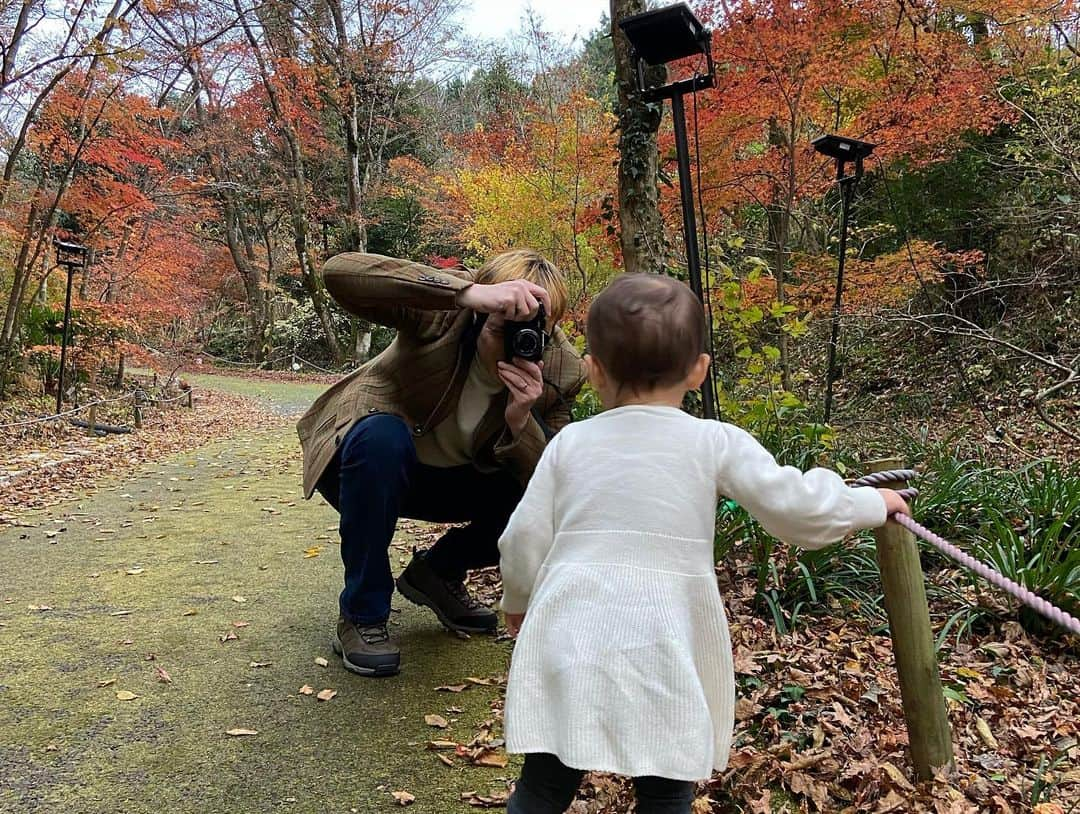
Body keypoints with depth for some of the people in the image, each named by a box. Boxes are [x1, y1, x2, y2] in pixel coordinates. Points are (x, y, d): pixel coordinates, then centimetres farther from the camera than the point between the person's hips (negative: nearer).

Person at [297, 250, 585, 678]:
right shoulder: (445, 310, -30)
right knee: (383, 436, -38)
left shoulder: (560, 371, -19)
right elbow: (338, 272, -46)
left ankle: (439, 572, 11)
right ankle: (361, 617, -17)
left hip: (451, 477, 4)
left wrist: (519, 421, -40)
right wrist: (468, 291, -56)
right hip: (368, 455, -3)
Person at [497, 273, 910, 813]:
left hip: (567, 644, 2)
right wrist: (873, 503, 17)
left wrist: (517, 602, 26)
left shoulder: (570, 443, 4)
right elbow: (799, 509, -3)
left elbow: (524, 541, 7)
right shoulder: (715, 443, -3)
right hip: (657, 652, -2)